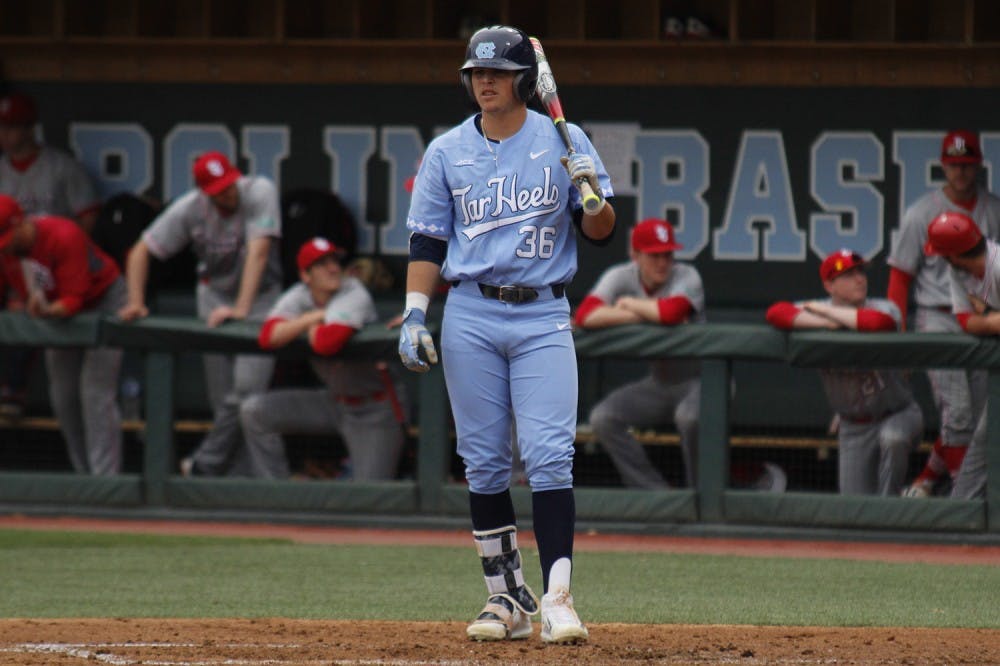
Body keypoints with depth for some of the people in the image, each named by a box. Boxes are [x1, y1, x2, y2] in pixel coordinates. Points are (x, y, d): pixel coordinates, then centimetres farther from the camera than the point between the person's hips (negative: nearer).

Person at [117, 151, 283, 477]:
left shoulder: (259, 192, -21)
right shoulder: (190, 209, -13)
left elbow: (259, 251, -30)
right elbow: (141, 251, -7)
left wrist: (241, 309, -38)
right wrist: (135, 302, -20)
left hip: (259, 296, -3)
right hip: (214, 296, 3)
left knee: (247, 386, -19)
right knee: (223, 398, -1)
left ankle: (206, 465, -12)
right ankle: (234, 473, 7)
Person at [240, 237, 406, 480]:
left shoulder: (354, 295, -21)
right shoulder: (299, 298, -3)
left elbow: (327, 343, -38)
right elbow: (268, 337, -20)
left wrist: (313, 329, -16)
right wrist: (313, 317, -23)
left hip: (374, 410, -6)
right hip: (335, 402, 6)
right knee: (255, 411, -4)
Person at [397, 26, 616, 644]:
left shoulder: (564, 141, 3)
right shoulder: (446, 152, 7)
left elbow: (601, 231, 2)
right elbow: (427, 240, 9)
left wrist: (593, 197, -19)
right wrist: (414, 316, -1)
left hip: (543, 318, -2)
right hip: (470, 317, 2)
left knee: (549, 455, -11)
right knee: (484, 461, 3)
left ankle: (557, 598, -15)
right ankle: (508, 598, 11)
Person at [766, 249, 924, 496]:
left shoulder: (883, 308, -14)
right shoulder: (817, 311, -5)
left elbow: (878, 322, -39)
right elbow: (776, 313, -21)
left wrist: (827, 311, -26)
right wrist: (825, 322, -30)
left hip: (898, 415, -3)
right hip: (853, 427, 3)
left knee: (892, 438, -39)